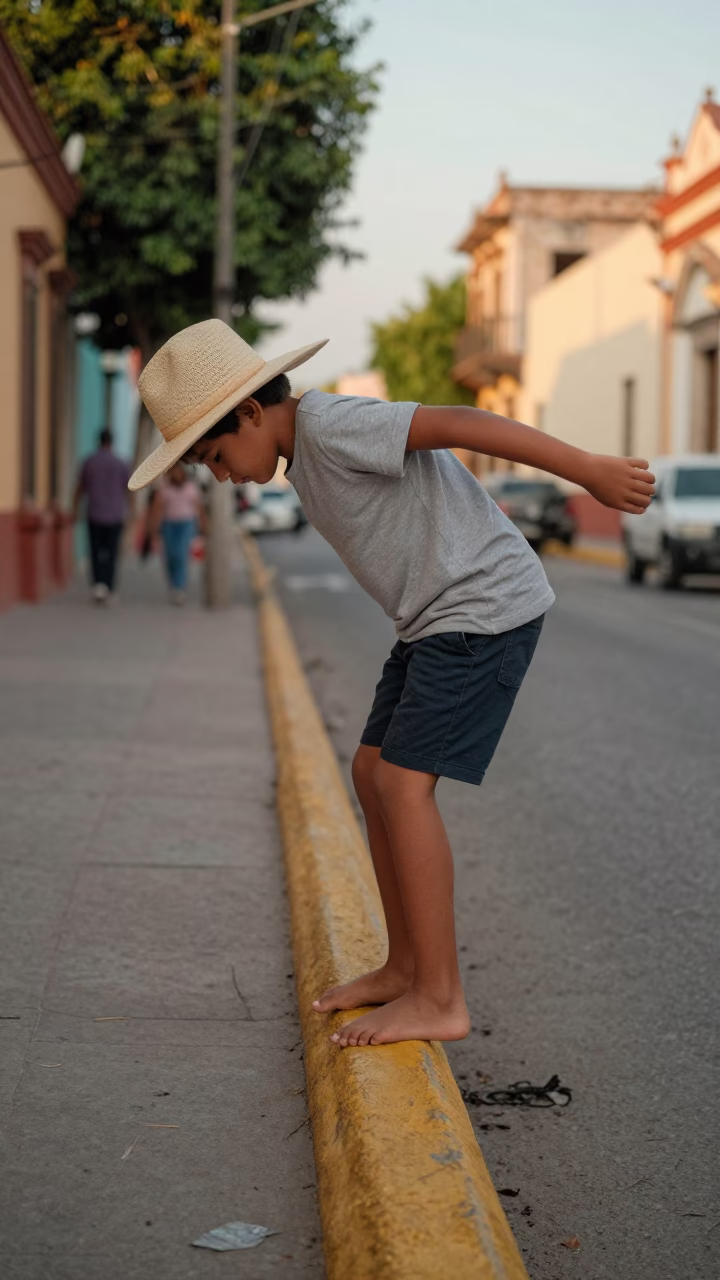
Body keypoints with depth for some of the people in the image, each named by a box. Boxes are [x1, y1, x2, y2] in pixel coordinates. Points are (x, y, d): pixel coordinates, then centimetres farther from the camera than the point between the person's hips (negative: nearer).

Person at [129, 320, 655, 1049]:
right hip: (442, 615, 10)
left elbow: (462, 425, -21)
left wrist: (591, 472, -24)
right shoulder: (312, 453, 14)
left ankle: (439, 998, -9)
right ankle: (407, 966, 19)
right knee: (373, 775, 10)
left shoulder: (329, 424, -16)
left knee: (403, 783, -13)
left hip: (487, 605, -10)